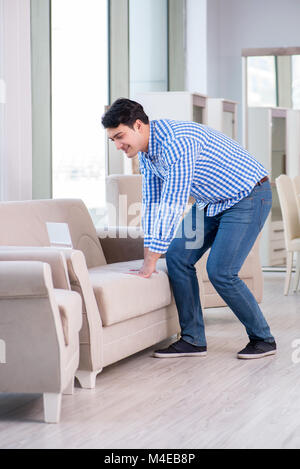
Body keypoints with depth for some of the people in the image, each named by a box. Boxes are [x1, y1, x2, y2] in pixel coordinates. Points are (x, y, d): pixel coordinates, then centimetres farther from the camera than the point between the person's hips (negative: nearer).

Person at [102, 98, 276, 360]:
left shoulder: (176, 142, -32)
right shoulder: (146, 151, -1)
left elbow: (173, 206, -34)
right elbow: (153, 203, 5)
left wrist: (151, 261, -30)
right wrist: (148, 258, -1)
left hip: (248, 198, -9)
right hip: (213, 201, 9)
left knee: (220, 271, -16)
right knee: (177, 257, -2)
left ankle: (263, 339, 2)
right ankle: (193, 339, 4)